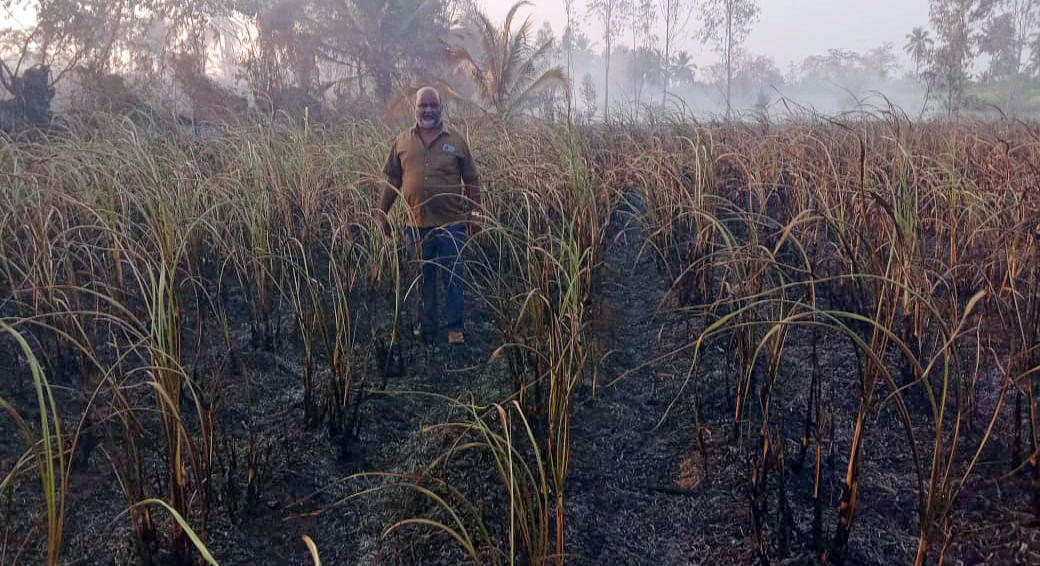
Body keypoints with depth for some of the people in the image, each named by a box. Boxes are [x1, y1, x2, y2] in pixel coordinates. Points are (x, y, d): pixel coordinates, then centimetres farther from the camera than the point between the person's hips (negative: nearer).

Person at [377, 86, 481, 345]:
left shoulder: (456, 141, 4)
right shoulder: (402, 141, 8)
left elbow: (472, 181, 6)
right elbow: (392, 179, 10)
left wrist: (475, 214, 1)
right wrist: (382, 212, 7)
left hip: (451, 224, -2)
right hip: (416, 224, 2)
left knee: (453, 278, 2)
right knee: (423, 278, 12)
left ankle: (455, 328, 13)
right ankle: (427, 326, 25)